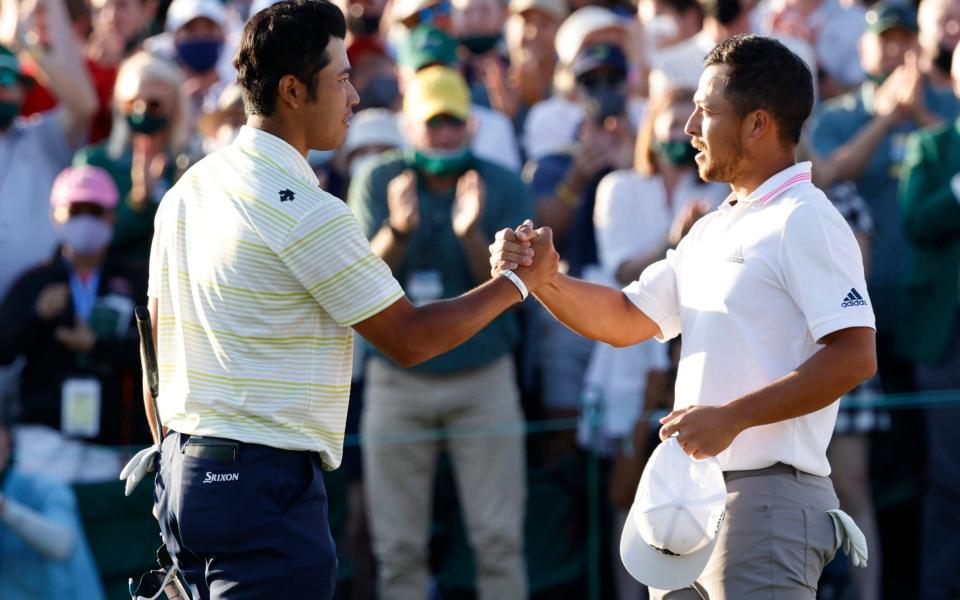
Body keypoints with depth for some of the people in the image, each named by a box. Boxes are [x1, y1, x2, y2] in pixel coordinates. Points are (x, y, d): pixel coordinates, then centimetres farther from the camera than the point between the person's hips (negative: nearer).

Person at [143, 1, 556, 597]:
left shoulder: (187, 189, 11)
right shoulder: (307, 211, -15)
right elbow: (409, 339, -8)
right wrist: (521, 280, 4)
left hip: (185, 469, 9)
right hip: (266, 481, -9)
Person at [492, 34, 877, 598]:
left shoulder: (803, 222, -11)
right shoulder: (712, 231, 20)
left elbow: (855, 356, -20)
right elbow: (625, 319, 23)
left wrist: (732, 417, -24)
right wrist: (541, 278, 5)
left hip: (766, 494, -9)